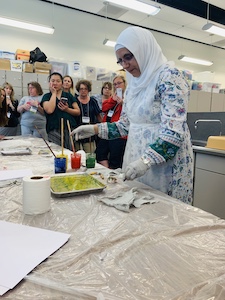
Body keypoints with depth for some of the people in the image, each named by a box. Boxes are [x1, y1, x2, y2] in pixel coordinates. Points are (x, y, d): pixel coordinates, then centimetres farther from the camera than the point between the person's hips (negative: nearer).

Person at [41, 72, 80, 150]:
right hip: (54, 131, -1)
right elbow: (49, 110, -11)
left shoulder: (69, 95, 15)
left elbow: (78, 112, 11)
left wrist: (67, 109, -8)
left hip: (70, 129, 2)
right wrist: (54, 93, -1)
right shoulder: (46, 96, 10)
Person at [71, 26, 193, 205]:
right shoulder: (134, 83, 11)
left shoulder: (169, 76, -13)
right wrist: (95, 129, 4)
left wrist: (146, 160, -30)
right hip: (137, 160, 7)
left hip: (166, 164, -7)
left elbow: (174, 131, -21)